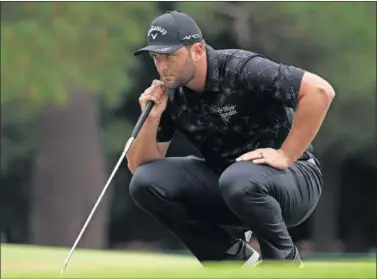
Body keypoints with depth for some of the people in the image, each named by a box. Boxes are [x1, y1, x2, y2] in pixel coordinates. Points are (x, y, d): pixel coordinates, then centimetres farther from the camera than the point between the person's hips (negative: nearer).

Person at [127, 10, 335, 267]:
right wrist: (152, 118, -17)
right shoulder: (170, 94, -2)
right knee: (146, 182, -12)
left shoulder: (242, 70, -21)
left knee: (239, 180, -39)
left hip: (292, 178, -6)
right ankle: (237, 259, -2)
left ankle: (286, 264, -10)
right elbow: (138, 166, 0)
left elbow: (321, 90, -29)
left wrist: (285, 155, -26)